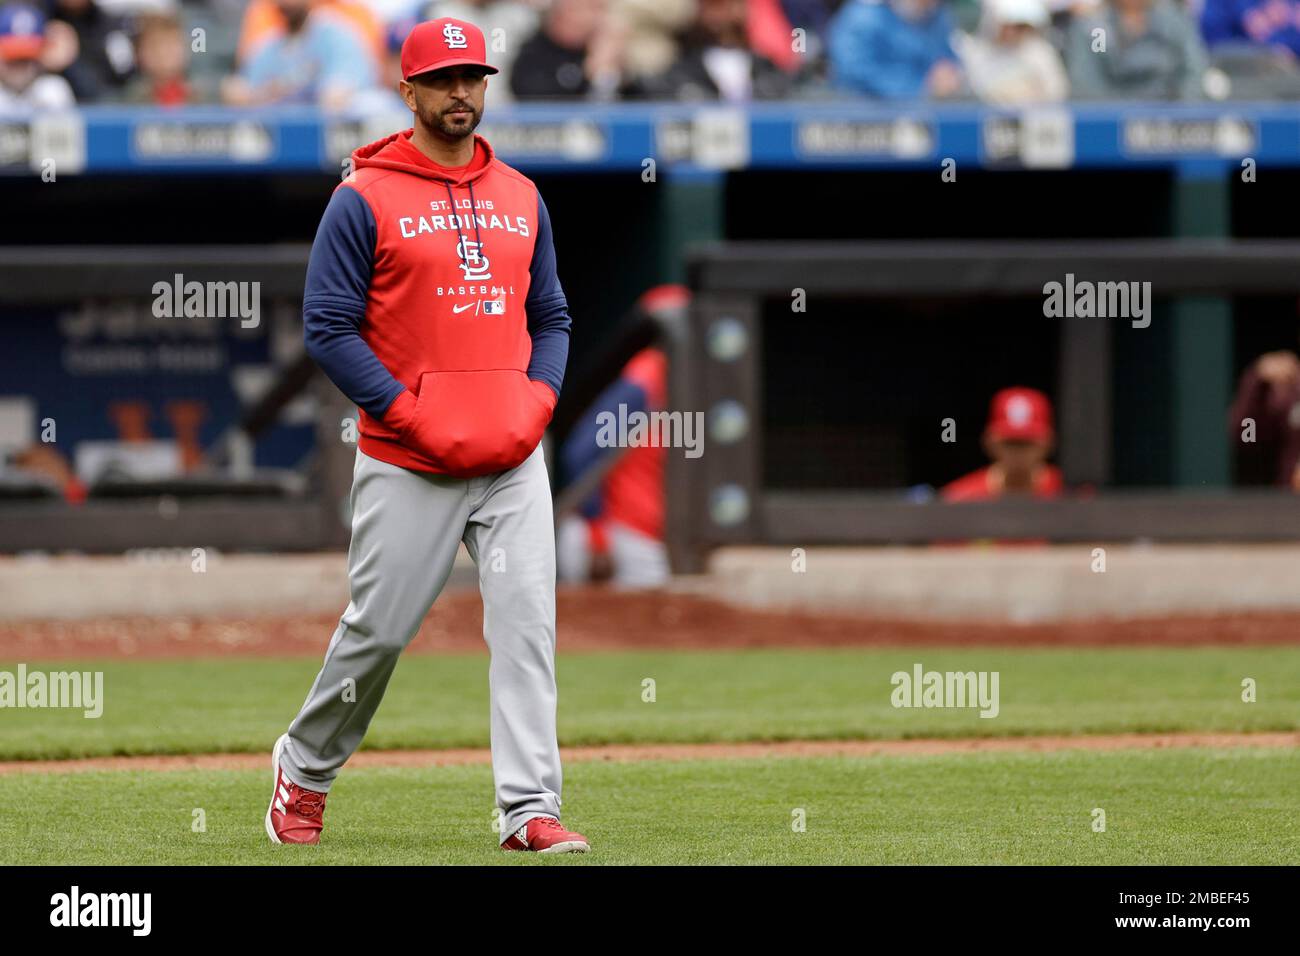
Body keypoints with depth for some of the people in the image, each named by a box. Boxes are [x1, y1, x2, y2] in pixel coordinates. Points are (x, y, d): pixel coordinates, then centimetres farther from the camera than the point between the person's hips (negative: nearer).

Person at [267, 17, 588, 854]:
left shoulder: (521, 198, 13)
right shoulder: (364, 201, -4)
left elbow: (551, 316, 18)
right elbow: (329, 327, -7)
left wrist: (535, 405, 0)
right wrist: (416, 419, -13)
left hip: (516, 462, 4)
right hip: (407, 465, -4)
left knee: (527, 623, -7)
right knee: (378, 629, 2)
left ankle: (530, 810, -8)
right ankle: (305, 770, 26)